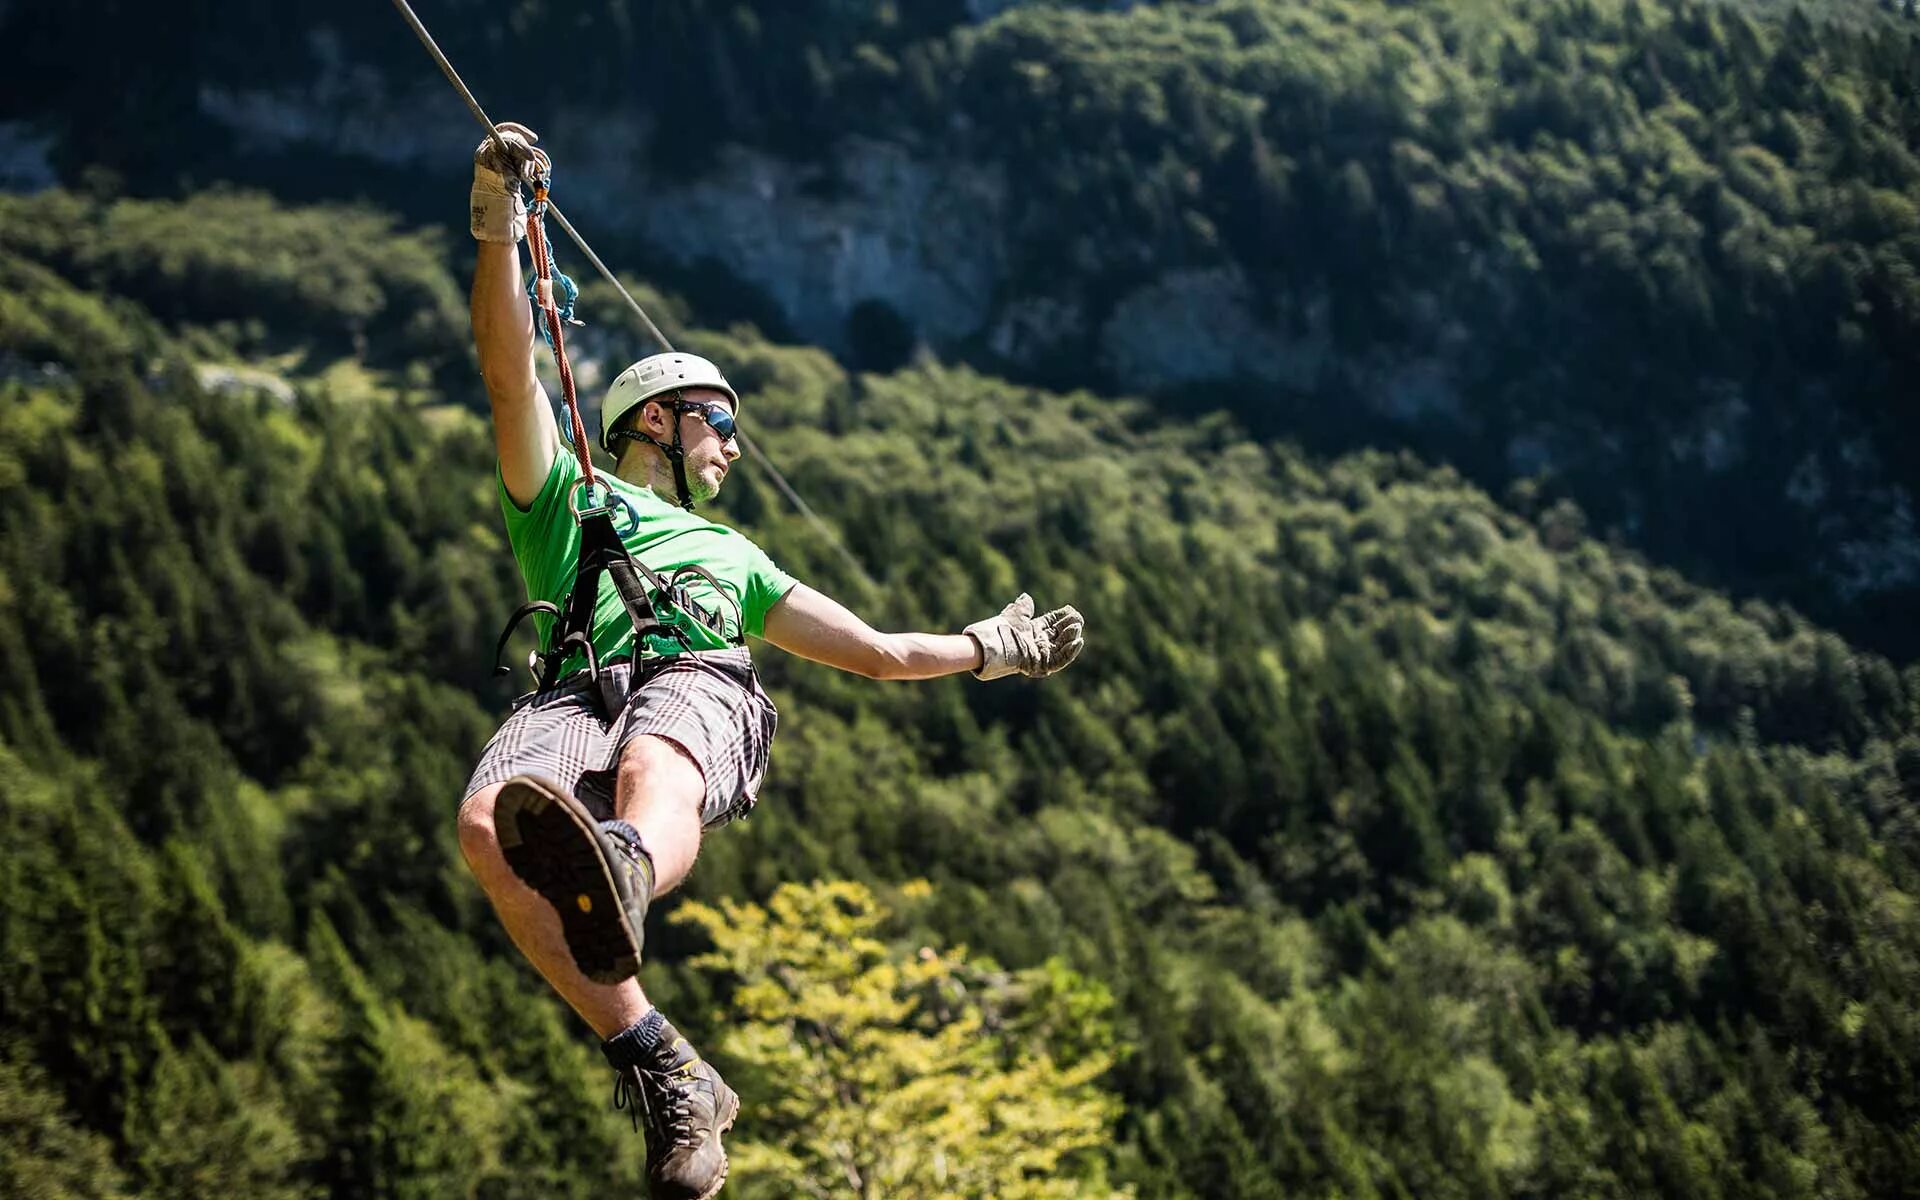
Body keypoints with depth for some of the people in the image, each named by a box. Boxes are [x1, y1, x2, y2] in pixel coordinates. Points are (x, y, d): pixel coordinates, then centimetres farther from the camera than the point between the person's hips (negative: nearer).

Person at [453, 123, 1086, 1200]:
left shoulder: (734, 558, 45)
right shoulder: (566, 498, 36)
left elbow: (878, 651, 49)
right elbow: (510, 374, 21)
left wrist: (994, 651, 46)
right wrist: (499, 228, 11)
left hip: (701, 688, 1)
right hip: (576, 694, -1)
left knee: (650, 770, -40)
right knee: (489, 827, -38)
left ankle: (619, 877, -79)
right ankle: (667, 1076, -47)